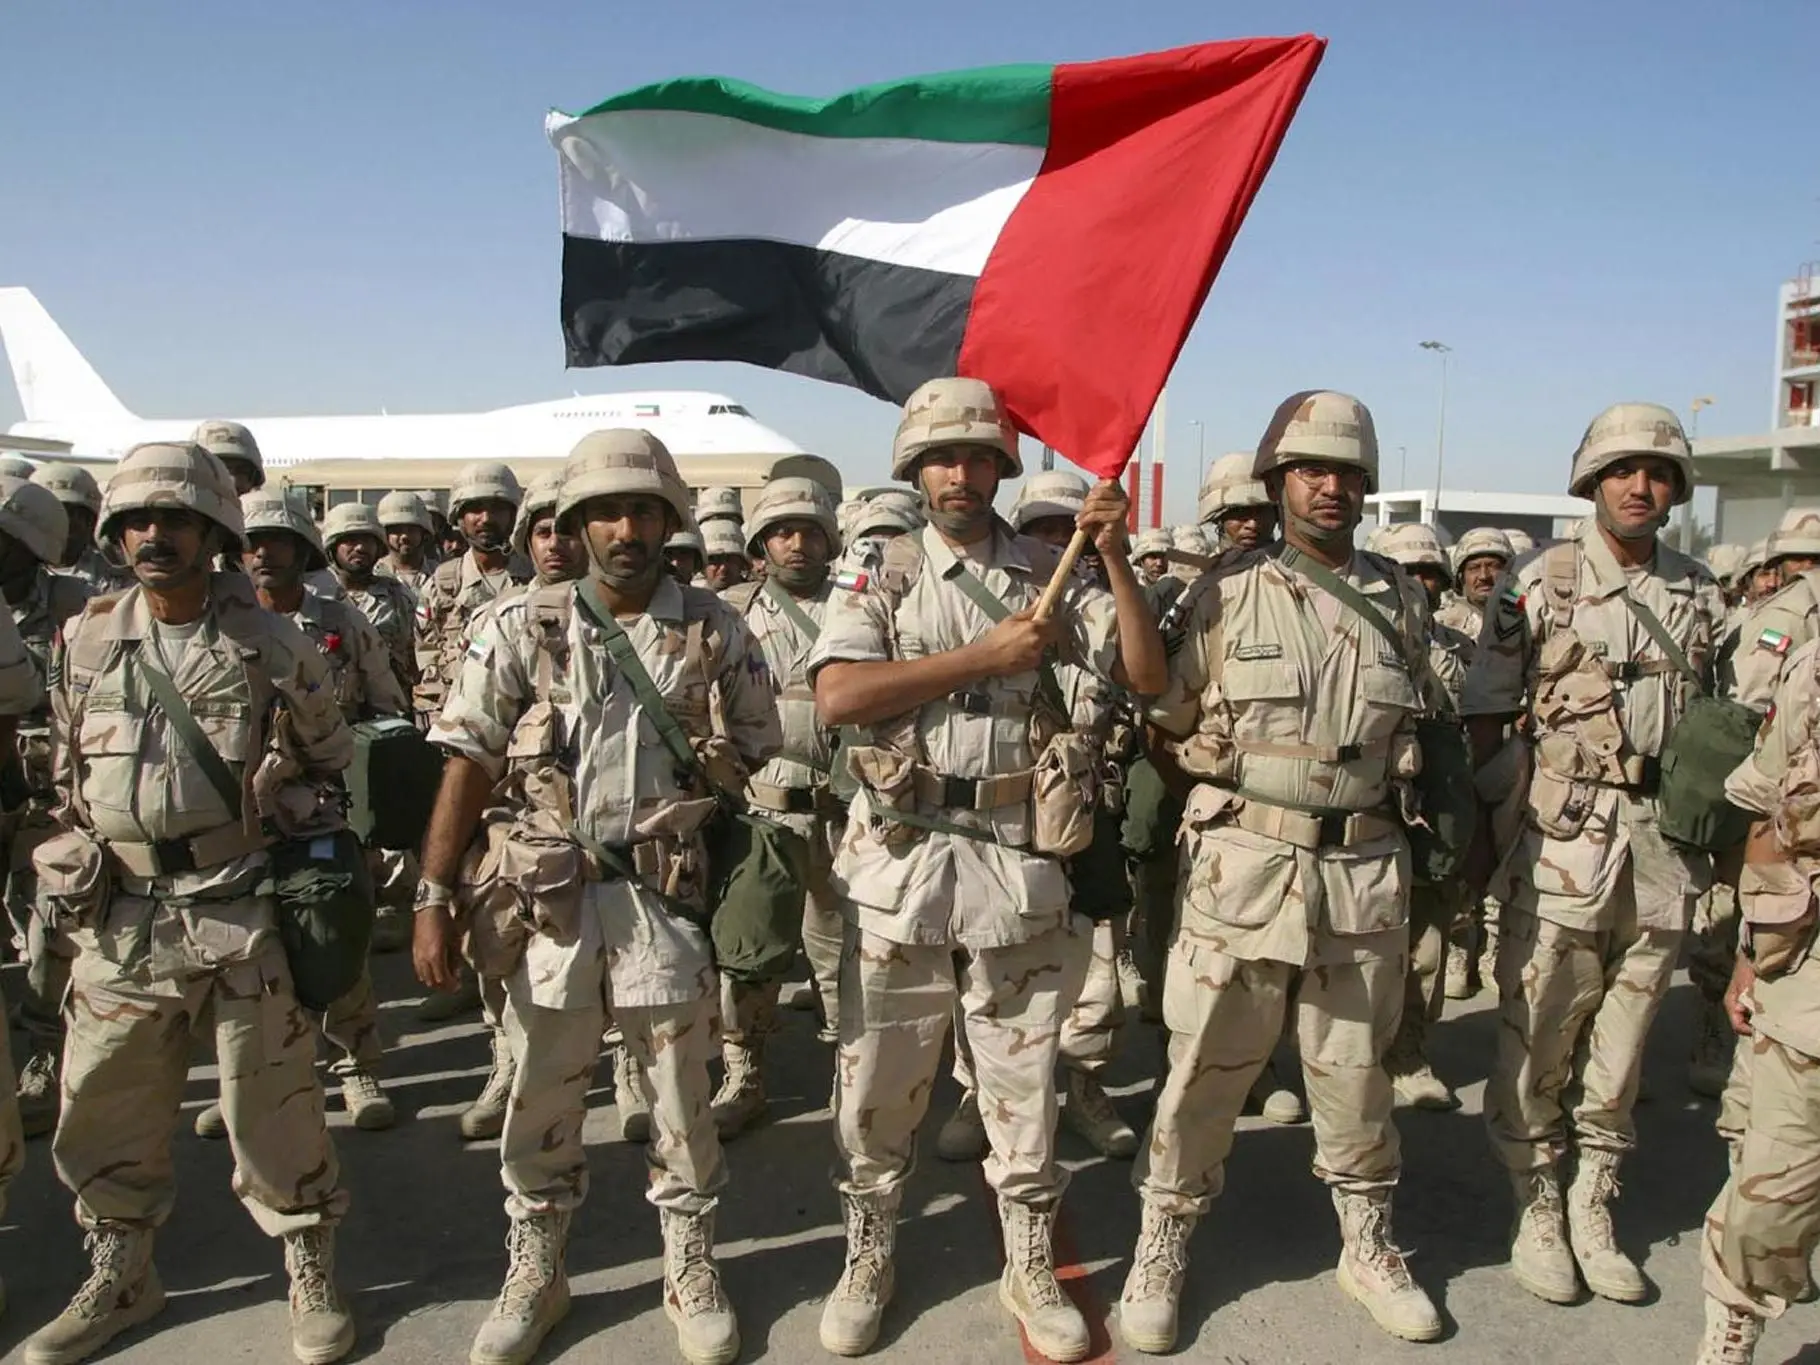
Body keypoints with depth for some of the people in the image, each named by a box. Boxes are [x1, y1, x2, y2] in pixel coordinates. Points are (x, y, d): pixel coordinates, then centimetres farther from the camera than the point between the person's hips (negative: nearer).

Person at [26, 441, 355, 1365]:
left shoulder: (273, 646, -5)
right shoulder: (85, 642, 4)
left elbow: (330, 767, 6)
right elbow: (65, 783, 14)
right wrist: (61, 895, 13)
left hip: (245, 915, -3)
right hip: (120, 919, 4)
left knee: (271, 1108, 4)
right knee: (102, 1112, 13)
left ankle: (312, 1275, 23)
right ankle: (119, 1278, 35)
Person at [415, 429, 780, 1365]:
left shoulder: (716, 632, 0)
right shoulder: (522, 627, -1)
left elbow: (760, 763, 6)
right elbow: (468, 767, -1)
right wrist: (433, 899, -6)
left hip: (671, 894, 0)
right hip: (550, 896, 1)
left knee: (681, 1097, 11)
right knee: (540, 1097, 12)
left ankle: (692, 1270, 31)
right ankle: (534, 1276, 33)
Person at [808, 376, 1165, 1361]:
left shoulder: (1051, 575, 4)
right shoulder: (882, 576, 1)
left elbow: (1148, 676, -1)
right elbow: (836, 697, -15)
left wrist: (1114, 559, -12)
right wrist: (986, 655, -16)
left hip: (1017, 863, 1)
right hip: (899, 862, 0)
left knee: (1022, 1082, 13)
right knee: (878, 1080, 12)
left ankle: (1031, 1269, 31)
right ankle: (867, 1261, 33)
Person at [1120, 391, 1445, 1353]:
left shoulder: (1396, 598, 7)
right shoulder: (1230, 593, -1)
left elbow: (1421, 727, 17)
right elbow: (1169, 723, 3)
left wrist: (1401, 804, 9)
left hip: (1365, 869, 3)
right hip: (1244, 866, -2)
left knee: (1354, 1068, 16)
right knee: (1205, 1068, 5)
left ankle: (1367, 1245, 35)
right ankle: (1161, 1247, 23)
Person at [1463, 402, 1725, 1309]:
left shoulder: (1700, 595, 10)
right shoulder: (1539, 582, -2)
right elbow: (1485, 713, -3)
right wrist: (1479, 826, -7)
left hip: (1664, 842, 4)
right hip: (1560, 837, -4)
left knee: (1623, 1037, 11)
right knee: (1538, 1034, 2)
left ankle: (1593, 1211, 25)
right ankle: (1537, 1212, 17)